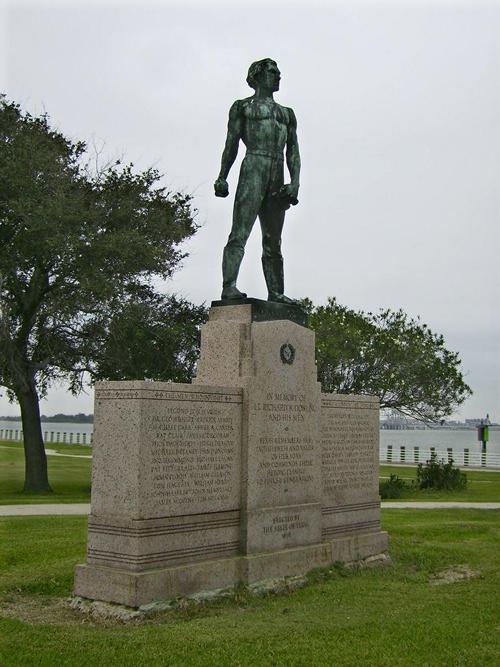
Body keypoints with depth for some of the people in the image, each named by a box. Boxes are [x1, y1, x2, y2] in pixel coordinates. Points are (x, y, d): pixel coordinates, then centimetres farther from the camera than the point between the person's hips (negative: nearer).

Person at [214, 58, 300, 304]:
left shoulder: (287, 113, 26)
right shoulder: (242, 106, 14)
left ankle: (276, 293, 5)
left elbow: (293, 152, 15)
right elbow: (231, 145, 8)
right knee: (240, 232, -17)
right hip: (253, 168, -5)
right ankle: (229, 286, -26)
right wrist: (222, 178, -2)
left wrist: (295, 182, 0)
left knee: (273, 242, 4)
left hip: (277, 178, 5)